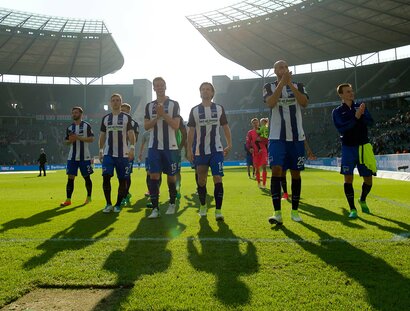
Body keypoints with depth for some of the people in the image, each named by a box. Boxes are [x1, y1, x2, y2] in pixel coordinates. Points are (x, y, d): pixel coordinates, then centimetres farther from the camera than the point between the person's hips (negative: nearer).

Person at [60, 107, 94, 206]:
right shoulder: (69, 127, 11)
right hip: (72, 156, 4)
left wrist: (79, 138, -17)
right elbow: (66, 141, 17)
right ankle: (68, 200, 3)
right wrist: (70, 141, -7)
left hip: (84, 156, -3)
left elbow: (91, 139, -8)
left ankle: (89, 197, 22)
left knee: (86, 177, 6)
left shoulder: (86, 125, -1)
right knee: (70, 178, -1)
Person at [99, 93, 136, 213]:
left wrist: (132, 148, -15)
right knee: (106, 177, -10)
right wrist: (101, 151, 9)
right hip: (108, 153, 2)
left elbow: (131, 134, -2)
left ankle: (118, 205, 15)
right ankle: (108, 204, 4)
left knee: (123, 180, 1)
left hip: (123, 154, -2)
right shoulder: (105, 118, 13)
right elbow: (102, 136, 15)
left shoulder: (127, 117, 4)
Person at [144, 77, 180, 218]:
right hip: (154, 146, 2)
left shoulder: (174, 104, 3)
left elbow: (176, 126, -6)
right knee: (154, 176, -6)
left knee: (171, 176, 7)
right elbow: (146, 126, 4)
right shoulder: (149, 105, 12)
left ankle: (172, 204, 24)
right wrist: (157, 117, -10)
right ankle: (155, 208, -2)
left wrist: (164, 114, -14)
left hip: (170, 146, -2)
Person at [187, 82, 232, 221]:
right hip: (200, 151, 1)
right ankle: (203, 205, 27)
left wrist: (229, 144, -2)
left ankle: (218, 210, -3)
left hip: (216, 150, -1)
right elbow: (191, 131, 7)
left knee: (218, 179, -9)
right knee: (201, 180, 8)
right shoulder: (194, 110, 5)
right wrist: (189, 150, 2)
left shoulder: (219, 108, 6)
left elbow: (225, 127, 8)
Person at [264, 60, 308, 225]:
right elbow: (270, 103, -14)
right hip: (277, 137, -2)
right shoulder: (269, 87, 7)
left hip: (296, 136, 2)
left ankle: (294, 211, 18)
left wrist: (290, 84, -12)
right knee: (276, 170, -15)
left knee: (295, 172, 6)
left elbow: (304, 102, -9)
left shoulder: (298, 86, 10)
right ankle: (277, 213, -12)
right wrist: (282, 82, -15)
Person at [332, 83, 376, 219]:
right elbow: (341, 129, -13)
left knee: (368, 179, 5)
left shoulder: (360, 106, 9)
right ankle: (352, 209, 6)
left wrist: (362, 115, -21)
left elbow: (370, 122, -3)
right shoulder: (337, 111, 1)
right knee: (348, 178, -7)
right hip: (348, 148, -2)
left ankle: (362, 200, 34)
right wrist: (356, 117, -21)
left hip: (363, 147, 2)